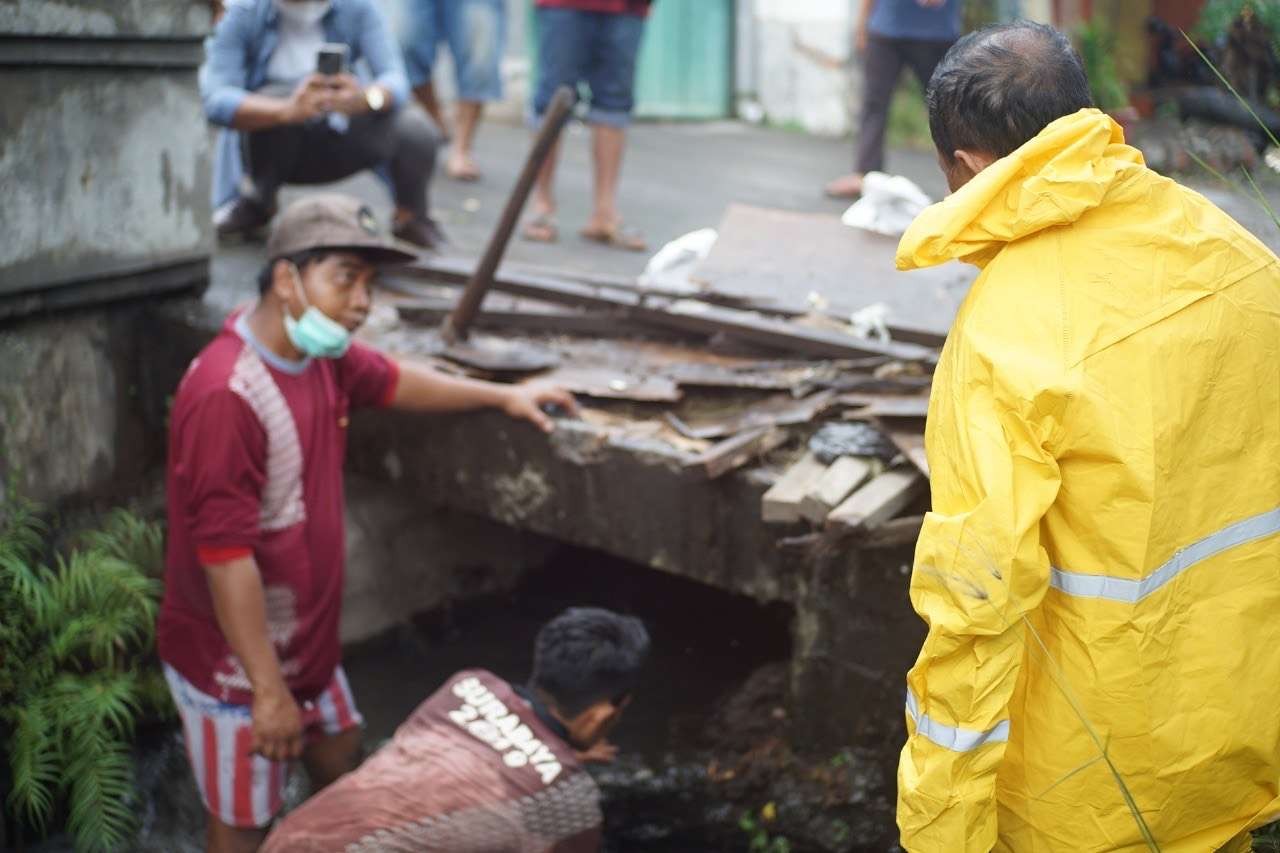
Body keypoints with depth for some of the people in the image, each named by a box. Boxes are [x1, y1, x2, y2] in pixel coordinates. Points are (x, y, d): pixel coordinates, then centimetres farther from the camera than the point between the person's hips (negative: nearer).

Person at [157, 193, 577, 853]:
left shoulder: (321, 351, -2)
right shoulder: (225, 395, -31)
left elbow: (391, 381, 20)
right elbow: (225, 556, -30)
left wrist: (504, 396, 26)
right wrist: (269, 691, -26)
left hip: (304, 640, 9)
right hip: (235, 663, -8)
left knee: (340, 756, 27)